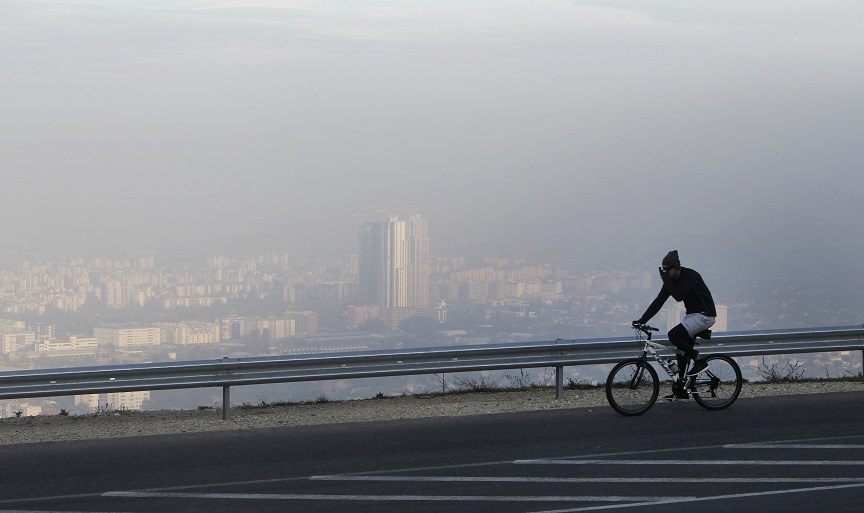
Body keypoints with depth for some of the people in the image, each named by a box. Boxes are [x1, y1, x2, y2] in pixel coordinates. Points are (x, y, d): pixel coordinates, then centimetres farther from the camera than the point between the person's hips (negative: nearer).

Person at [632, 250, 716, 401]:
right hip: (692, 315, 9)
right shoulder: (671, 280, 3)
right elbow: (659, 301, 3)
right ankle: (680, 390, 11)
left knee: (674, 335, -24)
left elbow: (678, 296, -33)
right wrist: (642, 320, -3)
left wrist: (666, 280, -24)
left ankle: (699, 361, -10)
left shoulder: (690, 276, -21)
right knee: (681, 352, 5)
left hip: (705, 315, -9)